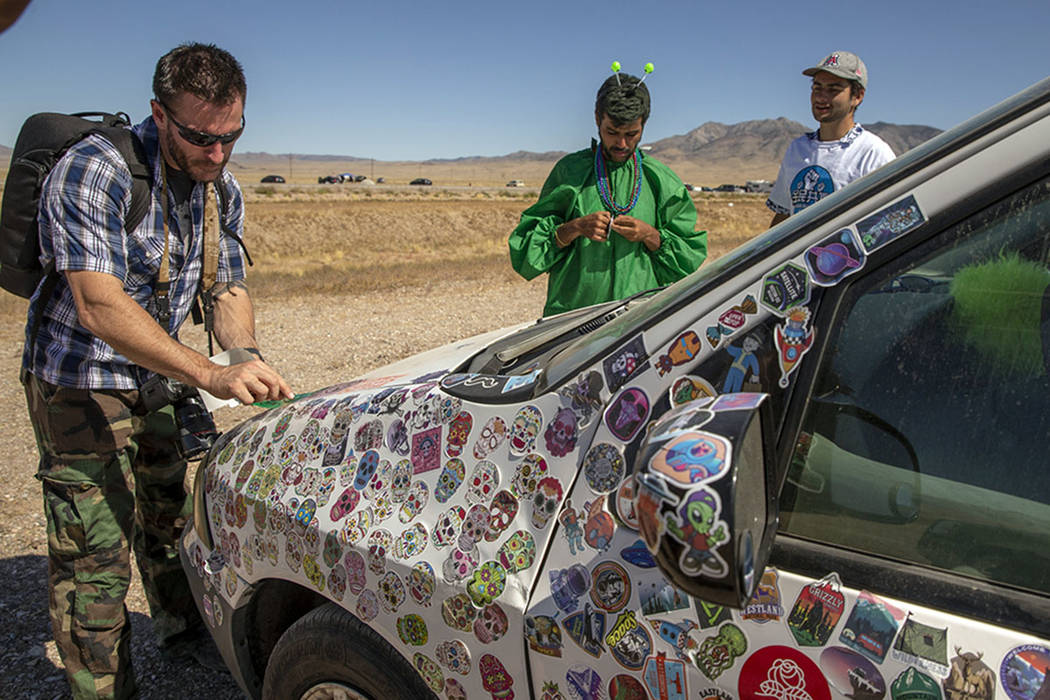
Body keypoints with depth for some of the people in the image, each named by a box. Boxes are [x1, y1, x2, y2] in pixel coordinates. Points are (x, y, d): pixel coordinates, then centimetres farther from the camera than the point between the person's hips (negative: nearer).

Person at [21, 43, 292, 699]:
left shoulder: (223, 190, -4)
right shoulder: (94, 171, -26)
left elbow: (228, 289, 1)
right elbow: (99, 306, -34)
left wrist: (247, 359, -21)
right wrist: (213, 376, -42)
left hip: (154, 377, 7)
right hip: (80, 387, -7)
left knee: (172, 515, 21)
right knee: (96, 552, -3)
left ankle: (184, 630, 43)